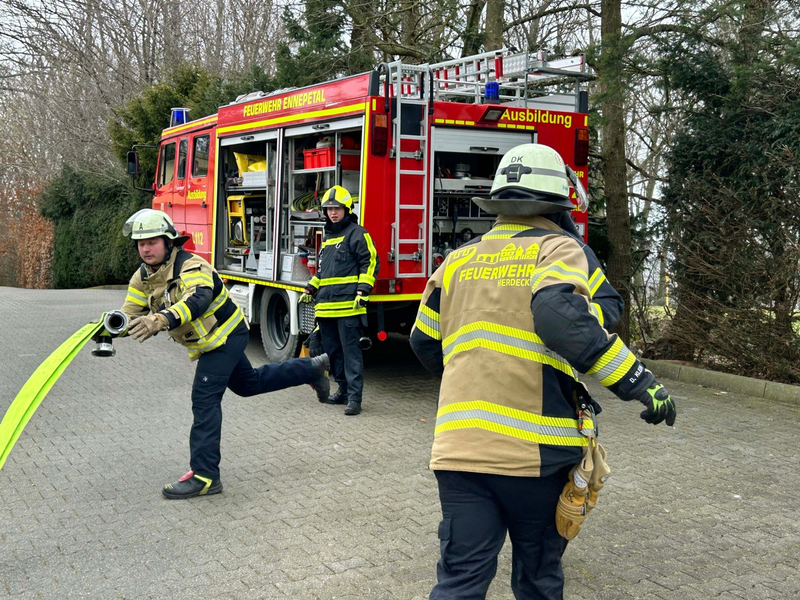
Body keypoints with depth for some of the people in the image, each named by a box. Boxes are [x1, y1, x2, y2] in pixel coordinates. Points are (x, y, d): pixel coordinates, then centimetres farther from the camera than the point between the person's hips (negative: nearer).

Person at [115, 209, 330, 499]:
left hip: (226, 334, -9)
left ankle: (205, 475, -11)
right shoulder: (142, 278, -3)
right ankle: (311, 368, 41)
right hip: (208, 341, 9)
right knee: (249, 383, 24)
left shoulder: (191, 266, -29)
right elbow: (131, 315, -8)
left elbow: (197, 300, -49)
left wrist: (162, 320, -66)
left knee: (204, 398, -16)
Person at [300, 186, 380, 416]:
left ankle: (354, 397, -7)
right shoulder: (327, 236, 22)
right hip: (326, 306, 9)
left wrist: (363, 291, -18)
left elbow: (370, 263, -9)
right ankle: (343, 389, 24)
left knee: (351, 352, -8)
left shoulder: (356, 233, -4)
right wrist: (311, 289, 23)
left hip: (348, 305, -8)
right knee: (332, 351, 13)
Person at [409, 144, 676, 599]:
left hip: (459, 443, 4)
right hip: (533, 447, -3)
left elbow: (425, 342, 20)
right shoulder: (557, 249, -1)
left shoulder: (459, 259, 14)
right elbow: (561, 318, -22)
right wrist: (640, 383, -19)